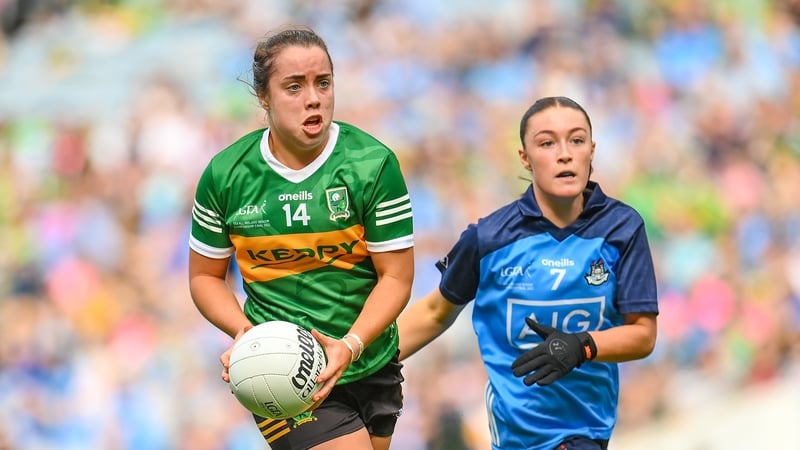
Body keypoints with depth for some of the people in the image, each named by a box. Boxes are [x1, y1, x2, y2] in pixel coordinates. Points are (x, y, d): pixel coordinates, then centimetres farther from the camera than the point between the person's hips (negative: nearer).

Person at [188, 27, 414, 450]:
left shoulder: (373, 164, -9)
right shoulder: (224, 175, -5)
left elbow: (396, 275, -9)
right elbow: (205, 276, 5)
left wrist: (351, 345, -25)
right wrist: (244, 330, -15)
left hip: (373, 367, 2)